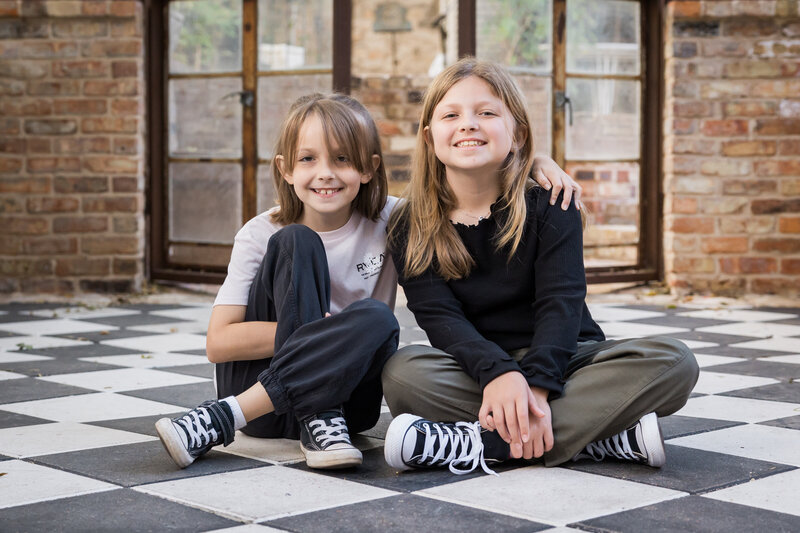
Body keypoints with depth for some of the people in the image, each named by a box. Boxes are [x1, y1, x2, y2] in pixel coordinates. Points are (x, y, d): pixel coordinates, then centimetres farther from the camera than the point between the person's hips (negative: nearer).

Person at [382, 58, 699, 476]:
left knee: (673, 362, -25)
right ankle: (606, 435, -33)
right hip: (474, 369, 0)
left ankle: (478, 443, -34)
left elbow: (560, 303, -13)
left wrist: (537, 386, -32)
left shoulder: (550, 208, -2)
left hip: (559, 361, 1)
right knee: (403, 371, -32)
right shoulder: (411, 229, 0)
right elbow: (439, 316, -12)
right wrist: (498, 375, -33)